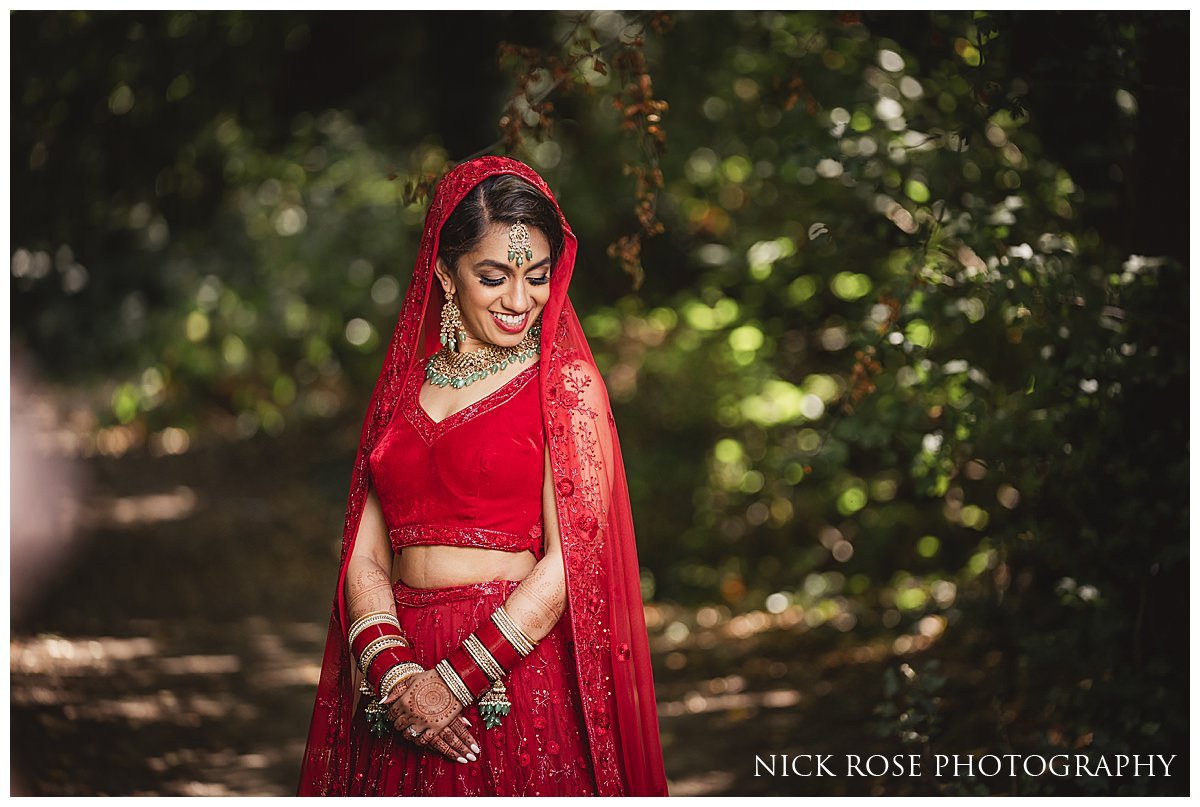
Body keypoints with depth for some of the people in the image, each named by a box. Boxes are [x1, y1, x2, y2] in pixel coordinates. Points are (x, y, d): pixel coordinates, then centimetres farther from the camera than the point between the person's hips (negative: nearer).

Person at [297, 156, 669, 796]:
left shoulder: (567, 381, -4)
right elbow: (365, 557, 4)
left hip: (520, 668, -4)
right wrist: (393, 671, -12)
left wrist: (457, 680, -14)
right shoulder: (404, 381, 8)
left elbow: (570, 560, -11)